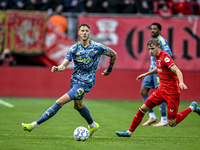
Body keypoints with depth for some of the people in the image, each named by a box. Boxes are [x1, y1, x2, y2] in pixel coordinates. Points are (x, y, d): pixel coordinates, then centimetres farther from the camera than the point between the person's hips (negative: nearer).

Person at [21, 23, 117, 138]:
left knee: (60, 102, -16)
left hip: (86, 83, -6)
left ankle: (35, 124, -15)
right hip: (75, 80, 6)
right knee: (78, 105, 26)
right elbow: (64, 64, -9)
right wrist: (58, 68, -32)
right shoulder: (75, 48, -3)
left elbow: (113, 54, 4)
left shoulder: (98, 47, -12)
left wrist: (109, 70, 15)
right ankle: (92, 125, 53)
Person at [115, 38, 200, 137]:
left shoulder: (165, 57, -18)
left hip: (171, 92, -8)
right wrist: (145, 74, 36)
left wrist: (181, 82, -46)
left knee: (172, 123, -5)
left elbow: (178, 71, -29)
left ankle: (192, 108, 12)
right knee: (143, 108, 5)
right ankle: (129, 132, 17)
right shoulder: (158, 57, 8)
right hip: (162, 89, 8)